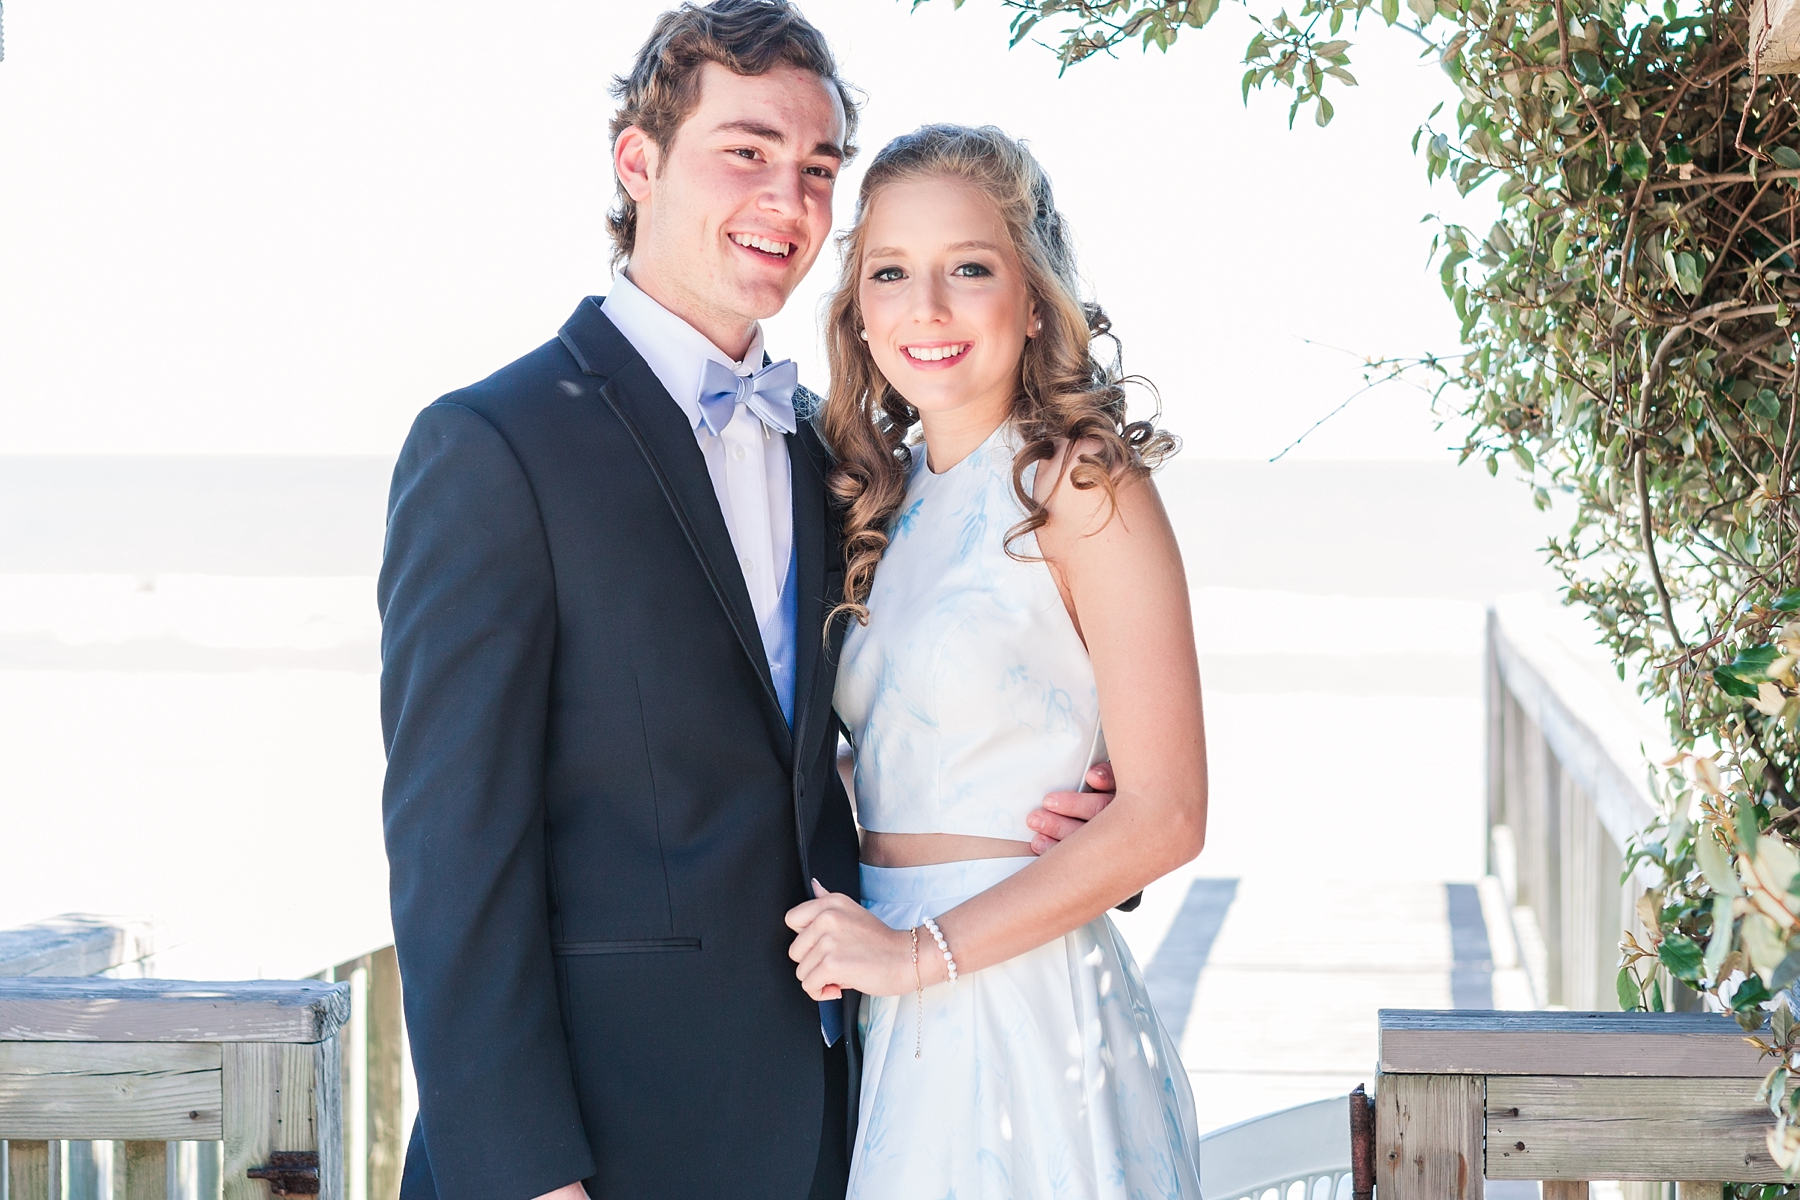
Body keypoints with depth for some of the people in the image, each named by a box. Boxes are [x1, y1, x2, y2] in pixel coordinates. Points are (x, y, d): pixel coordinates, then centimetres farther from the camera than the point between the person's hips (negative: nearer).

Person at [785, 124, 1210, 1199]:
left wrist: (922, 950, -15)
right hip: (897, 1015, 6)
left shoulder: (1082, 484, -9)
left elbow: (1165, 816, -15)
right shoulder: (891, 498, 11)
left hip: (1022, 1005, -6)